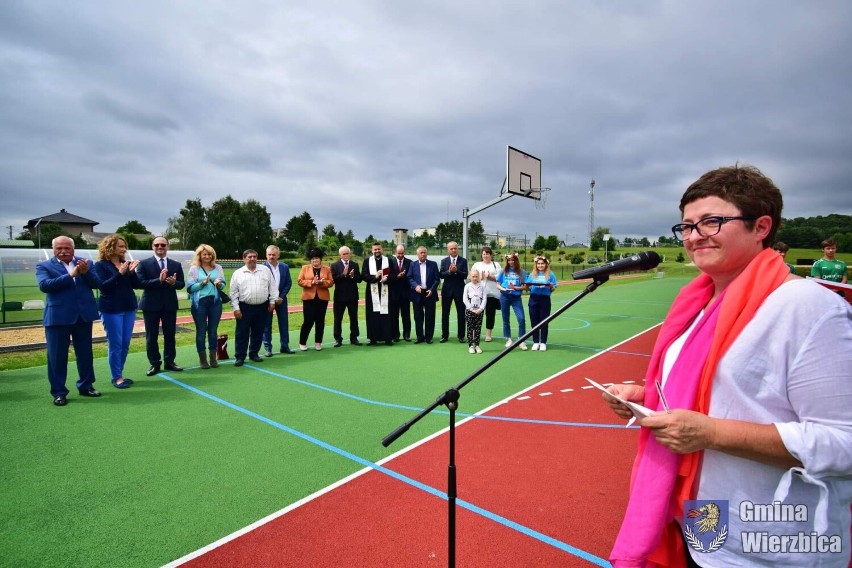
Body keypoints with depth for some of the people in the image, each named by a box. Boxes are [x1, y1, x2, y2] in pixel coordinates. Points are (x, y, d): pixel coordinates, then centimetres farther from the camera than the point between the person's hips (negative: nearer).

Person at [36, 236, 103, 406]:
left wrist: (86, 272, -19)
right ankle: (58, 392, 14)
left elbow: (97, 284, -1)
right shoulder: (44, 266, 0)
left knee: (85, 353, 12)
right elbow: (44, 285, -16)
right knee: (57, 355, 4)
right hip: (58, 317, -2)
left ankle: (86, 386, 25)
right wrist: (70, 275, -23)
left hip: (83, 315, 3)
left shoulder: (86, 263, 6)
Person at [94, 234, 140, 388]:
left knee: (125, 344, 9)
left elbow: (136, 285, 4)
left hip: (129, 308, 5)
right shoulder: (100, 265, -5)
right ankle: (116, 377, 6)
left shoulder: (126, 263, 8)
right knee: (115, 344, -2)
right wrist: (120, 273, -21)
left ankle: (120, 374, 19)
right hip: (111, 310, -5)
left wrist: (132, 271, -13)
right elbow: (103, 286, -15)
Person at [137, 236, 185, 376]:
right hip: (151, 305, -2)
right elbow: (140, 283, -12)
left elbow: (181, 284, 3)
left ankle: (169, 362, 20)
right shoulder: (144, 264, -2)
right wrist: (159, 280, -24)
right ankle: (154, 364, 14)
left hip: (170, 305, 2)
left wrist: (174, 282, -19)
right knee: (151, 336, 5)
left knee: (170, 335, 9)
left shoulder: (176, 265, 6)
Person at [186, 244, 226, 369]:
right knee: (201, 331, 5)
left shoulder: (218, 268, 7)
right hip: (200, 302, -2)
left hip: (215, 301, 2)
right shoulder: (194, 269, 0)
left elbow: (223, 285, 9)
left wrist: (219, 284, -12)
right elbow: (190, 287, -4)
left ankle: (213, 357, 19)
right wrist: (202, 283, -16)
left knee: (213, 330, 9)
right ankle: (202, 359, 15)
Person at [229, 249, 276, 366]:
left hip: (262, 307, 2)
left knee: (258, 333, 10)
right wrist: (236, 308, -5)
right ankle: (240, 356, 11)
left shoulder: (265, 271, 5)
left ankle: (254, 353, 23)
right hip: (244, 308, -2)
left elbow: (272, 287, 7)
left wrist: (272, 302, 1)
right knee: (242, 333, 2)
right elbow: (234, 293, 1)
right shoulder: (237, 273, 2)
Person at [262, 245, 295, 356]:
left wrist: (281, 297, -7)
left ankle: (284, 346, 17)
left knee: (284, 322, 7)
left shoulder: (285, 267, 2)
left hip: (281, 299, 4)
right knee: (267, 324, 4)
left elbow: (288, 283, 3)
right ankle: (267, 348, 11)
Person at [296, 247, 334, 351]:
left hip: (322, 298, 2)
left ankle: (318, 342, 18)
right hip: (309, 298, -1)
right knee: (308, 321, -3)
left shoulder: (326, 269, 6)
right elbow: (299, 281, -3)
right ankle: (302, 343, 11)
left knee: (320, 321, 6)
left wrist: (321, 282, -17)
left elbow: (331, 282, 1)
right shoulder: (305, 268, 5)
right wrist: (311, 282, -17)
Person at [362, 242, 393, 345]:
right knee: (373, 315, 1)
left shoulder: (388, 260, 7)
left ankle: (388, 337, 6)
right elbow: (363, 275, -2)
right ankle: (373, 338, 7)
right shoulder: (367, 260, 6)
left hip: (385, 291, 0)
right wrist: (375, 277, -16)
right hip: (372, 292, 0)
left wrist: (386, 279, -17)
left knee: (386, 314, 0)